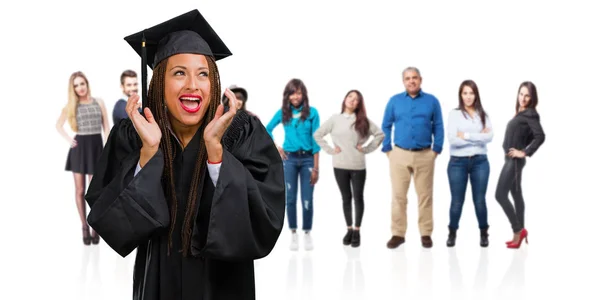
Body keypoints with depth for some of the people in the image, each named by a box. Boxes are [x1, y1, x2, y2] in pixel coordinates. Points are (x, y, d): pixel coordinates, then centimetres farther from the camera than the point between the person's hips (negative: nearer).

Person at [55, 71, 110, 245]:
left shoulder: (99, 102, 4)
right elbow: (59, 125, 15)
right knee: (80, 190, 3)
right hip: (79, 148, 0)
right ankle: (84, 227, 13)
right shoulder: (71, 106, 4)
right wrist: (68, 139, 1)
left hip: (96, 147, 0)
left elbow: (106, 127, 4)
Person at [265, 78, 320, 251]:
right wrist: (276, 148, 5)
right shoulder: (282, 113, 3)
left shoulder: (312, 112, -3)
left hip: (307, 159, -2)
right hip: (289, 159, 2)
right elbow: (268, 129, 19)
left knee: (307, 199, -1)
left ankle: (307, 234, 12)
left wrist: (316, 167, -7)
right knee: (290, 198, 3)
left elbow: (315, 140, -4)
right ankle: (293, 234, 12)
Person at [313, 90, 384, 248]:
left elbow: (380, 134, 4)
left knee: (358, 197, 4)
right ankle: (349, 229, 19)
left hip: (358, 166, 0)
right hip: (340, 166, 0)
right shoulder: (334, 119, 2)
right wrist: (329, 150, -1)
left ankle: (357, 231, 14)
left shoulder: (363, 121, 3)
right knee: (346, 198, 9)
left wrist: (367, 148, -3)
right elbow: (317, 134, 5)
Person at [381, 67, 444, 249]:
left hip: (425, 155, 0)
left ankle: (426, 234, 11)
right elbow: (386, 126, 8)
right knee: (398, 196, 2)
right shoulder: (394, 101, 6)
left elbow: (438, 127, 5)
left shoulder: (432, 101, 4)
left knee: (425, 195, 4)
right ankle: (398, 234, 9)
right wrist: (387, 149, 1)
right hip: (399, 154, 0)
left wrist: (436, 150, -2)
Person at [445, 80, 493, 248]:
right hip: (458, 162, -2)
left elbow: (489, 136, -8)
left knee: (479, 200, 5)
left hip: (480, 161, 2)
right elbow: (452, 139, -13)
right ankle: (452, 233, 20)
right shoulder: (454, 114, -1)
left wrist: (466, 136, -12)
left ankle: (483, 233, 19)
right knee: (457, 201, 4)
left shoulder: (483, 115, 7)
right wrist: (479, 137, -10)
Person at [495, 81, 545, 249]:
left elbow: (540, 136, -23)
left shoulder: (530, 114, -13)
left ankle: (518, 230, -3)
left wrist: (525, 152, -19)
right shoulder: (521, 113, 12)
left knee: (500, 195, -9)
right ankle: (519, 233, 18)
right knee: (516, 195, 12)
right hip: (511, 160, 9)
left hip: (514, 160, -9)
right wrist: (522, 146, 7)